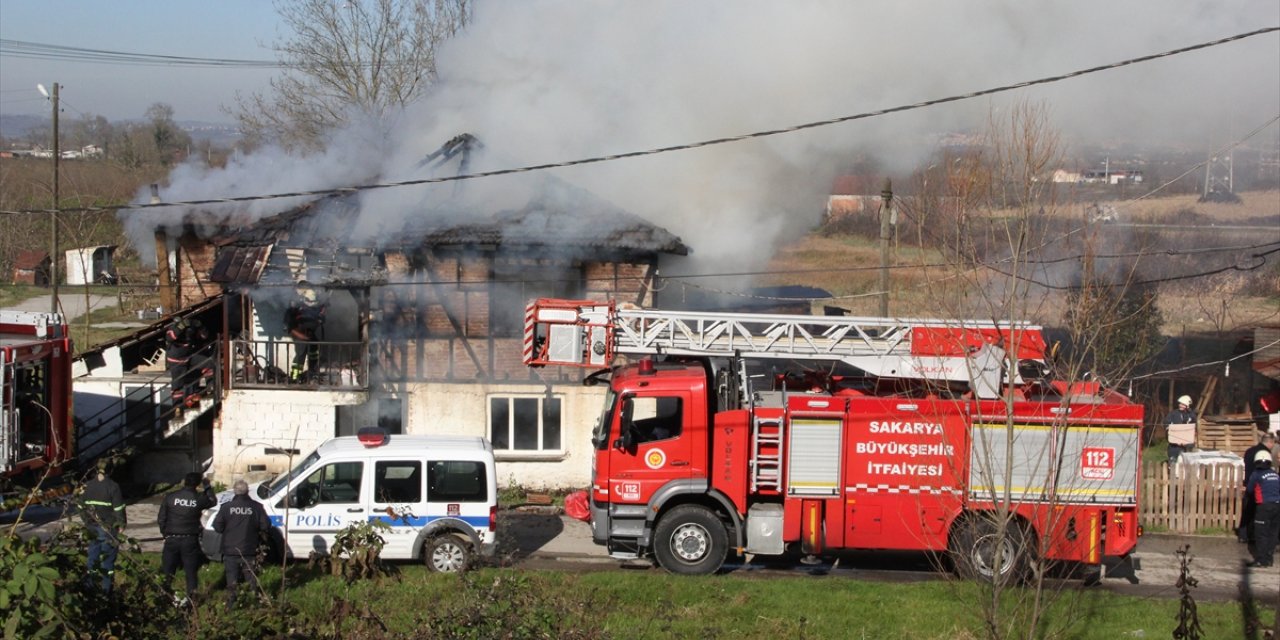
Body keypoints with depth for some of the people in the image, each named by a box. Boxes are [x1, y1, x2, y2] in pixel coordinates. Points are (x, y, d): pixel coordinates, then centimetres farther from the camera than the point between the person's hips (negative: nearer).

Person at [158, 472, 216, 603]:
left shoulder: (170, 497, -3)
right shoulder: (199, 498, -5)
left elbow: (161, 519, 1)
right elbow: (213, 501, 16)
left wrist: (165, 533, 17)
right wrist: (207, 486, 25)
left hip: (172, 539, 0)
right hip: (190, 540, 0)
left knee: (167, 571, 9)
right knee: (191, 571, 8)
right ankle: (191, 597, 7)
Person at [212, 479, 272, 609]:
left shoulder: (227, 507, -6)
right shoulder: (256, 507, -5)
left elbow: (217, 526, -8)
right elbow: (266, 526, -7)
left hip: (230, 551, 0)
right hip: (249, 552, 0)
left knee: (232, 581, 8)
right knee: (251, 580, 11)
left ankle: (231, 606, 9)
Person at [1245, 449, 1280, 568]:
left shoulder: (1256, 475, -3)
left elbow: (1249, 490, 5)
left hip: (1264, 506, -6)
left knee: (1261, 534, -2)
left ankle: (1261, 560, -5)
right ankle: (1269, 559, 14)